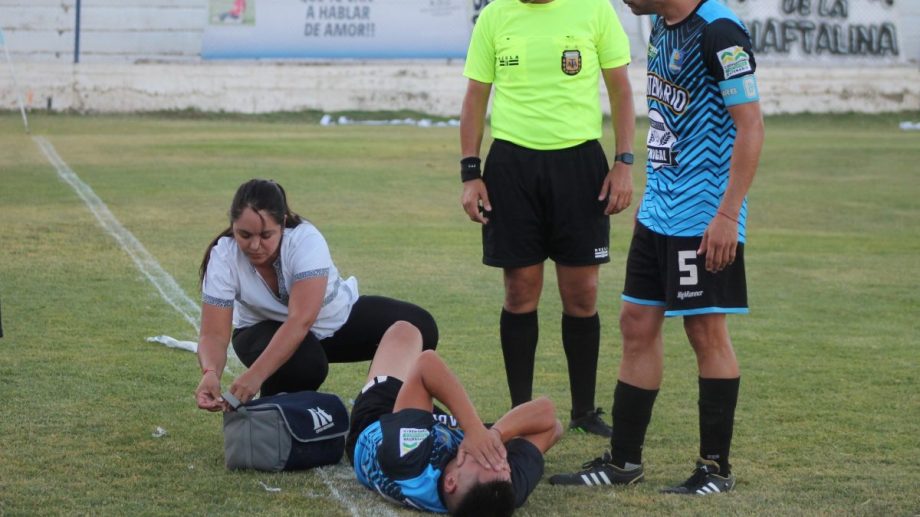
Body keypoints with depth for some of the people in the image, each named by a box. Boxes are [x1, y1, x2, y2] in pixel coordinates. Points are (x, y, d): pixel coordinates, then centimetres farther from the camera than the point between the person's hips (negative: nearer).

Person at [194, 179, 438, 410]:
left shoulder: (306, 240, -33)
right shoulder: (223, 257, -26)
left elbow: (300, 321, -43)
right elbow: (214, 334, -30)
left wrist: (255, 375, -55)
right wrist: (210, 374, -53)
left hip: (340, 318, 1)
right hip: (269, 329, -1)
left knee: (419, 328, -19)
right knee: (301, 364, -37)